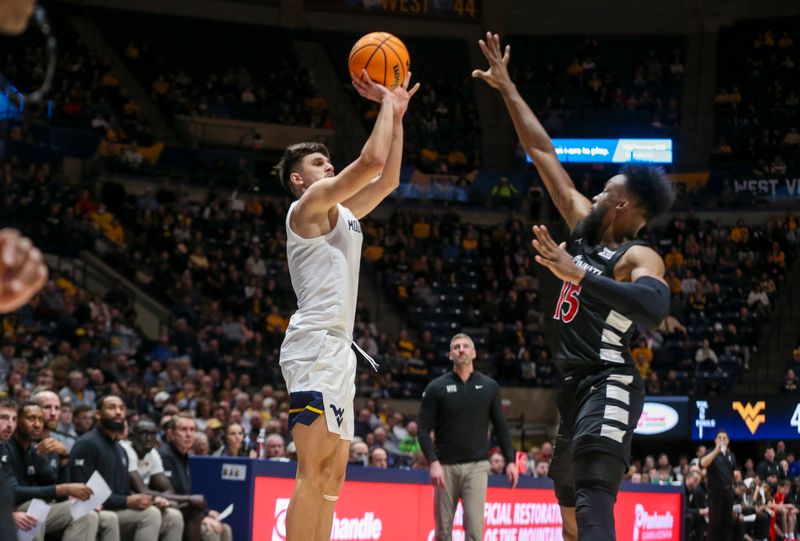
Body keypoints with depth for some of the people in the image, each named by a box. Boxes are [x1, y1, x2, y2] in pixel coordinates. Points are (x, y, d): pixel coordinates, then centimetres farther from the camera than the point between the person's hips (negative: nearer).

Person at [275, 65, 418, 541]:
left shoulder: (341, 212, 24)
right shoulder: (309, 204, -2)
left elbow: (388, 179, 29)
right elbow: (371, 160, -11)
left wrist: (397, 115, 24)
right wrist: (386, 105, 2)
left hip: (338, 350, 10)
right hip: (316, 346, -10)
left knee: (333, 474, 7)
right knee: (314, 471, -17)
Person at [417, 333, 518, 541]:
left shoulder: (489, 386, 7)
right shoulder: (436, 388, 3)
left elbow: (501, 427, 12)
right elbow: (424, 429, -1)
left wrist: (510, 461, 4)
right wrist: (433, 462, -14)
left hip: (476, 466, 0)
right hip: (445, 467, 0)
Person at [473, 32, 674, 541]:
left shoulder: (640, 258, -12)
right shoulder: (586, 228, 10)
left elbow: (655, 307, -36)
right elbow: (543, 153, 15)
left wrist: (578, 274, -36)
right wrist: (506, 88, 18)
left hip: (609, 387, -10)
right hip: (576, 388, 10)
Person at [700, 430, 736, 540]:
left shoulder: (731, 455, 14)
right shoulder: (712, 453, -2)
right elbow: (703, 463, -24)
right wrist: (716, 451, -27)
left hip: (728, 490, 5)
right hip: (715, 490, -5)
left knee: (728, 520, 6)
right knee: (714, 520, -8)